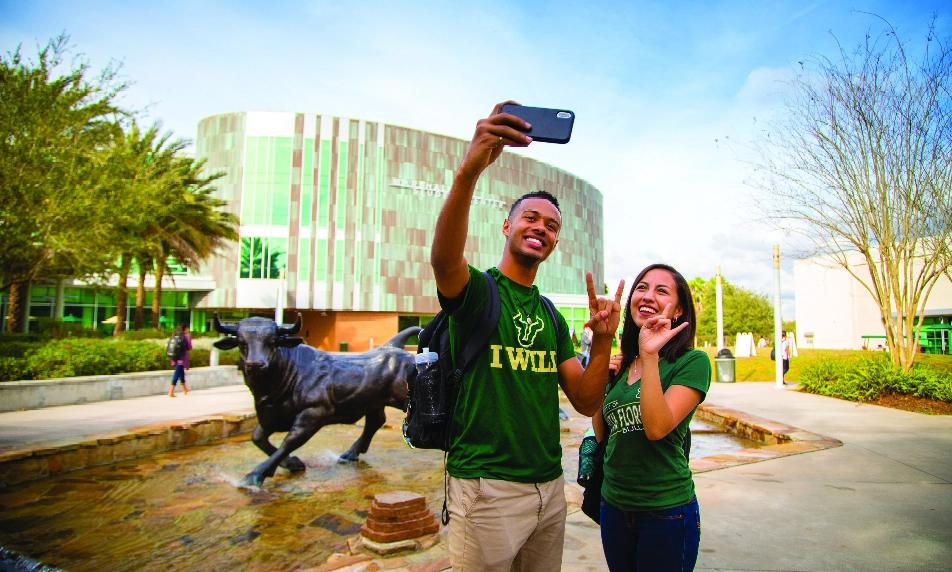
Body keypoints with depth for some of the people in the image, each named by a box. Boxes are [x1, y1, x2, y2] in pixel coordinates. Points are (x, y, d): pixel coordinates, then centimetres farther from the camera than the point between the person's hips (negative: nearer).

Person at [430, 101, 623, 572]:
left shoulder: (551, 316, 10)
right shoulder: (476, 289, -8)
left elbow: (586, 401, 6)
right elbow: (444, 259, -33)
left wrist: (602, 341, -11)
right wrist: (469, 170, -48)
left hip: (550, 488, 6)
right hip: (486, 488, -6)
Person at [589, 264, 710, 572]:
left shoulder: (692, 362, -11)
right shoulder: (621, 365, 5)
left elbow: (657, 427, -24)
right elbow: (601, 435, 8)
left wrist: (649, 355, -27)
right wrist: (599, 378, -2)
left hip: (666, 511, -5)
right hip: (614, 506, 6)